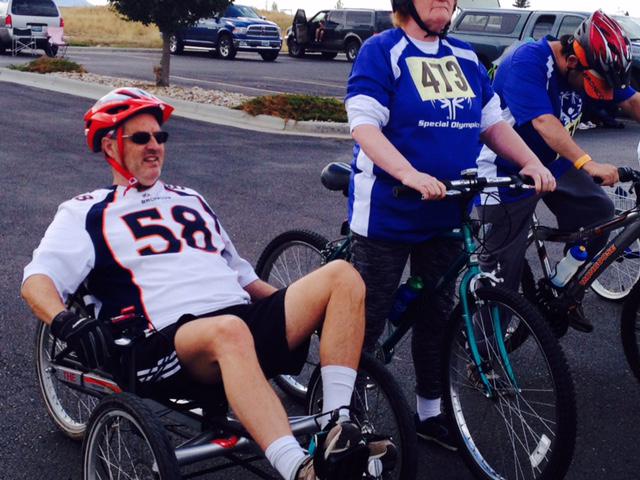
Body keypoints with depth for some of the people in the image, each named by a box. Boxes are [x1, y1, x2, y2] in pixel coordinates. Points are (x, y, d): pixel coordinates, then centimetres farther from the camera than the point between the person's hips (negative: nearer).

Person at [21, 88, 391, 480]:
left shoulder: (191, 200, 33)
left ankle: (337, 431, -25)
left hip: (248, 317, 6)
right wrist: (67, 324, -21)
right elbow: (36, 281, 2)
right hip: (169, 340, -6)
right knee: (229, 331, -42)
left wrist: (302, 307, 24)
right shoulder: (87, 213, 16)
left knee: (343, 276, -16)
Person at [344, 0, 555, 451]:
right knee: (368, 319, 3)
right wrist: (410, 174, -34)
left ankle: (430, 412, 31)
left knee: (436, 315, 15)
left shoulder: (466, 58, 9)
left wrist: (532, 162, -4)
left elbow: (493, 123, 13)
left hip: (446, 213, 6)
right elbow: (364, 125, -20)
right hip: (387, 212, -6)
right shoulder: (382, 51, -9)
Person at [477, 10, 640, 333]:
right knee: (503, 267, -2)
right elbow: (543, 122, -38)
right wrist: (587, 164, -49)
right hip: (506, 172, -7)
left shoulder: (588, 66, -5)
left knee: (599, 211, -8)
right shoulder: (527, 62, -27)